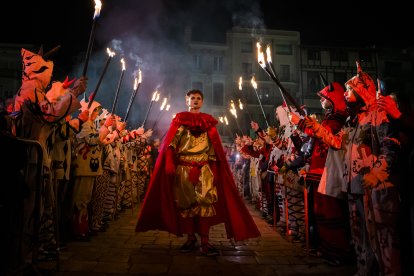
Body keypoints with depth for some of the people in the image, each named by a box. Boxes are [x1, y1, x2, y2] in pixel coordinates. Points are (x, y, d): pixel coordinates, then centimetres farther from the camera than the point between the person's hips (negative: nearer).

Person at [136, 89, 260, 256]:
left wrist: (215, 169, 1)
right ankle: (190, 238, 19)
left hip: (204, 168, 1)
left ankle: (205, 242, 2)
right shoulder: (180, 119, 10)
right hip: (183, 167, 0)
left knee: (205, 202, -5)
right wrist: (169, 163, -11)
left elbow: (215, 147, 9)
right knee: (186, 202, 5)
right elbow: (171, 142, 1)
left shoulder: (208, 121, 13)